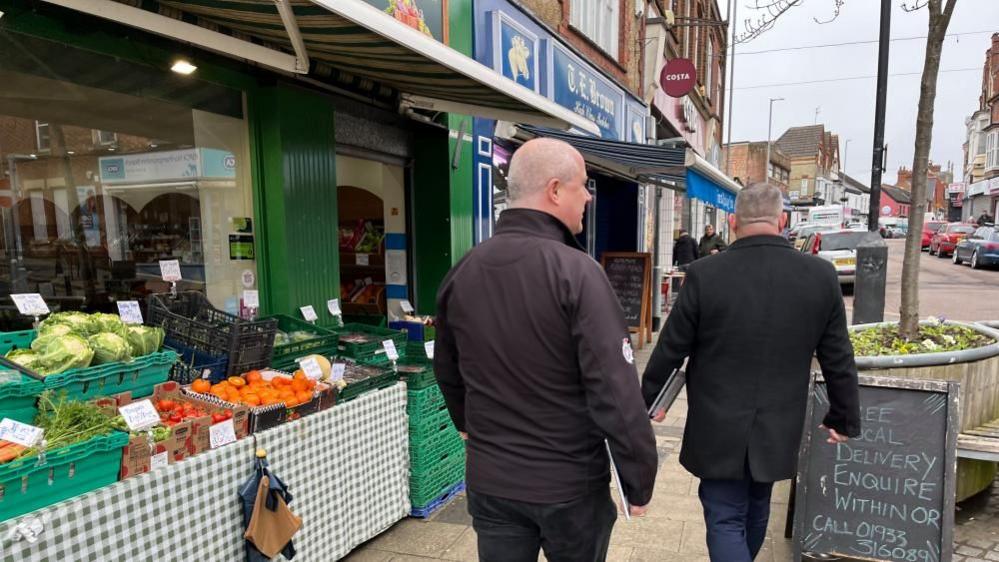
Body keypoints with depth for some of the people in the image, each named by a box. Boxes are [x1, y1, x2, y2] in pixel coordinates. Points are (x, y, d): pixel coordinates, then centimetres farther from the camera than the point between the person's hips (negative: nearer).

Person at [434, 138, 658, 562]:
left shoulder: (461, 272, -2)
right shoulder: (577, 272, -21)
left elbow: (447, 371, 11)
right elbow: (616, 393, -22)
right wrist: (639, 481, -9)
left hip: (490, 479, 4)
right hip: (570, 483, -4)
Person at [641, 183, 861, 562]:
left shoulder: (704, 274, -15)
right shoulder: (821, 275, -7)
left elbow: (670, 349, -7)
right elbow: (838, 360, 1)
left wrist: (650, 400, 9)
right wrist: (844, 419, 15)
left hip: (718, 429, -4)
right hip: (778, 428, 4)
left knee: (725, 520, 7)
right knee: (755, 511, 25)